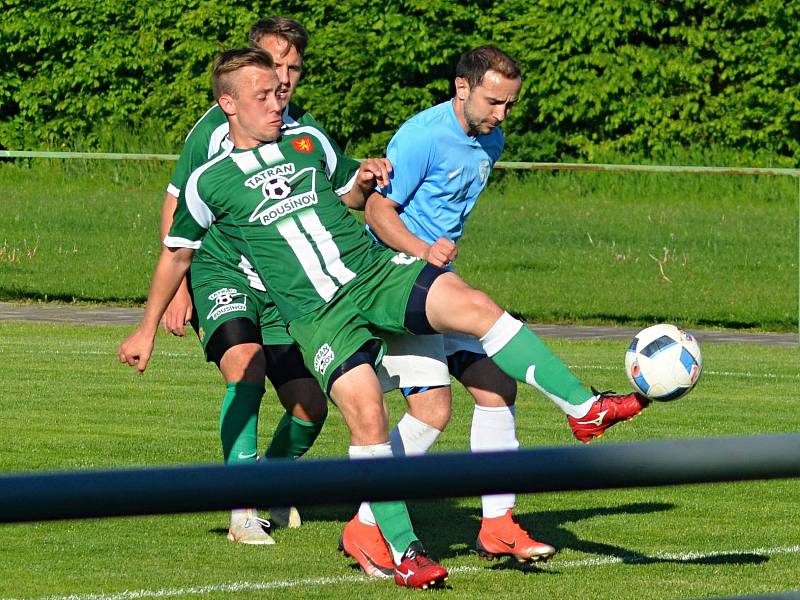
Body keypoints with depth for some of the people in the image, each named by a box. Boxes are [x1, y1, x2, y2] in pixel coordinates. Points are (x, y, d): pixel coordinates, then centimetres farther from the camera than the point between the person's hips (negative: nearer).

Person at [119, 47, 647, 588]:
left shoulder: (308, 141, 11)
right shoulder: (209, 183, 1)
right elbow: (177, 253, 17)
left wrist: (367, 181, 13)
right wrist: (148, 330, 22)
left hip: (376, 272, 3)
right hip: (318, 314, -3)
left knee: (473, 305, -21)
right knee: (367, 415, -21)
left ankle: (585, 405, -20)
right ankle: (403, 551, -11)